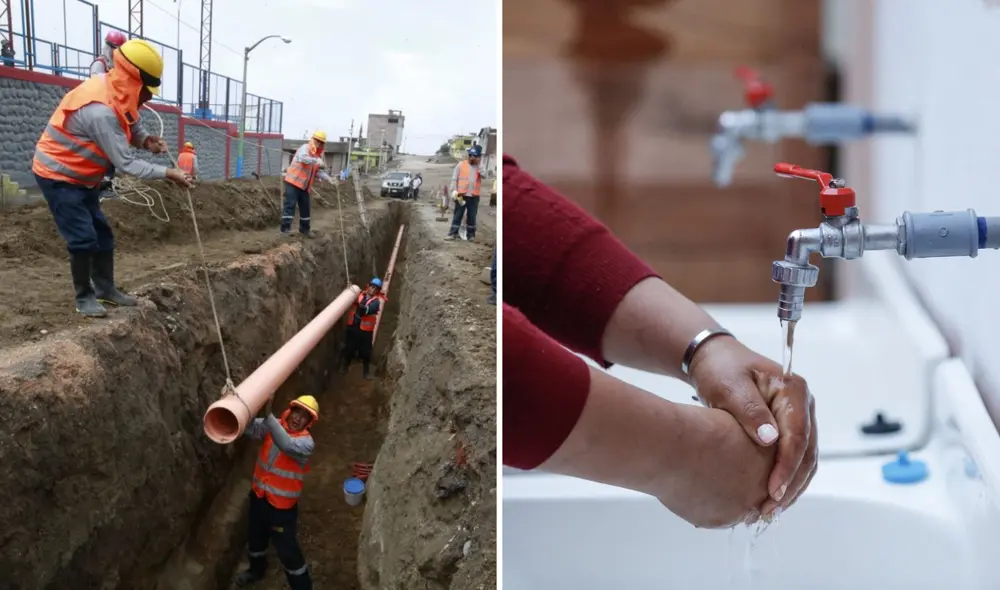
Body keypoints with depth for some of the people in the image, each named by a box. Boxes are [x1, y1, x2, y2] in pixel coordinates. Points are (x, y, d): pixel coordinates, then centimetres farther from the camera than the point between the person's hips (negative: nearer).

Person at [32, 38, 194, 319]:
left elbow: (132, 126, 8)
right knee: (83, 238, -10)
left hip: (83, 177, 10)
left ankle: (105, 288, 20)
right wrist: (169, 173, -27)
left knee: (102, 233, 11)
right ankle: (84, 297, 3)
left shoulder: (117, 94, -6)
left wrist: (147, 140, -16)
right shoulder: (101, 110, -34)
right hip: (58, 176, -10)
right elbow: (126, 164, -31)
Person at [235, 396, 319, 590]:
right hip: (258, 496, 6)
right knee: (255, 539, 29)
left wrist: (268, 414, -50)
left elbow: (287, 445, -43)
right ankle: (257, 569, 57)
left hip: (281, 506, -6)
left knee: (287, 551, 4)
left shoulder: (306, 442, -22)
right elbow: (249, 427, -21)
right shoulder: (273, 426, -7)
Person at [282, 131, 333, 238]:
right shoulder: (305, 148, -11)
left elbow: (318, 171, 12)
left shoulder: (317, 154, 14)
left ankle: (304, 229, 25)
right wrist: (316, 161, -44)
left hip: (304, 185, 8)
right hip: (293, 181, -8)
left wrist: (329, 179, -3)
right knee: (290, 205, -10)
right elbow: (302, 158, -33)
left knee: (305, 207, 12)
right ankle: (285, 228, -9)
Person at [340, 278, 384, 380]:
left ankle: (367, 371, 22)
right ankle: (345, 366, 35)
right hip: (352, 326, 3)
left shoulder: (376, 301, -7)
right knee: (349, 348, 15)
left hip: (365, 330, -3)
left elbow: (368, 310, -25)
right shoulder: (359, 294, 6)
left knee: (365, 351, 5)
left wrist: (359, 305, -43)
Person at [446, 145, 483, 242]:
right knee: (457, 215, 2)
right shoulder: (461, 165, 2)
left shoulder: (480, 167, 9)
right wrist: (454, 191, -9)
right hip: (461, 195, -2)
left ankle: (471, 235, 15)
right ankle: (453, 233, 5)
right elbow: (454, 179, 1)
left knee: (472, 216, 7)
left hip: (474, 196, 2)